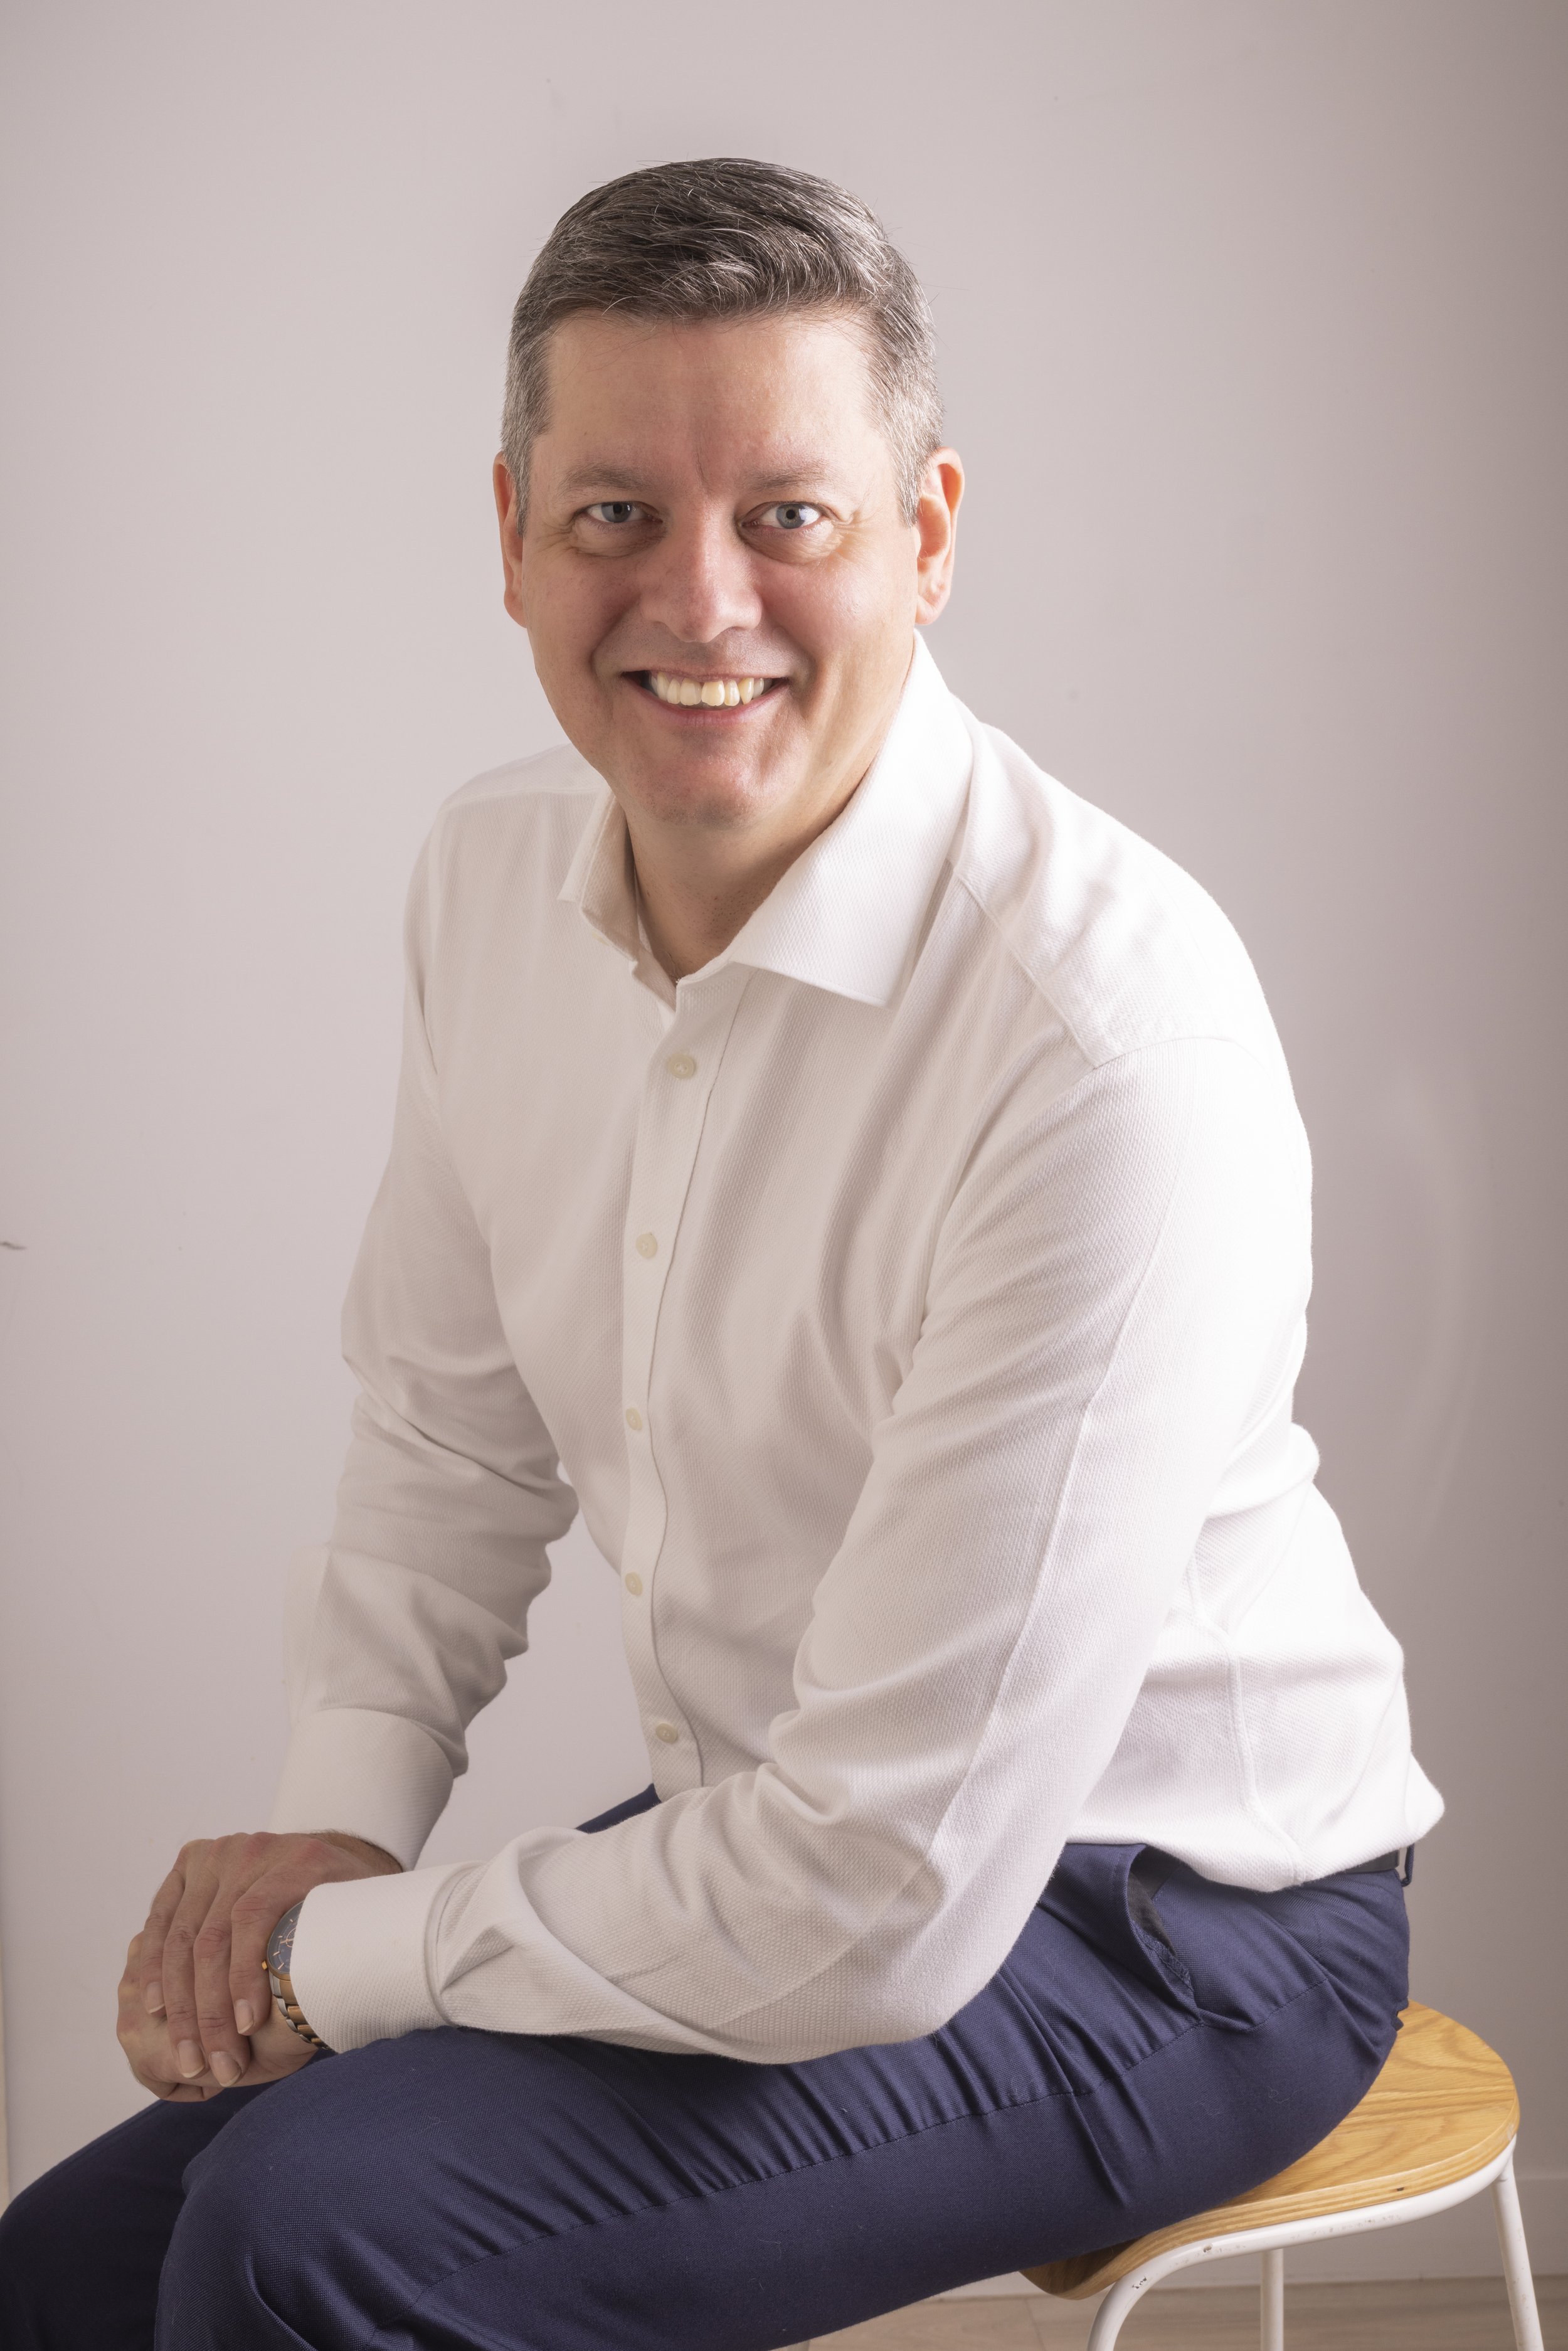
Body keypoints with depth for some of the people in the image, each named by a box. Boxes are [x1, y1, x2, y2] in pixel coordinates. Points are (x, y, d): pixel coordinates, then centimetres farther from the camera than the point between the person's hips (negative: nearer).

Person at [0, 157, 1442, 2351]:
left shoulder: (1115, 1034, -29)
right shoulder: (499, 870, -3)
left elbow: (884, 1913, -28)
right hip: (764, 1837, 7)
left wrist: (340, 1959, -15)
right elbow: (454, 1426, 13)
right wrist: (338, 1815, -2)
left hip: (1148, 1916, -7)